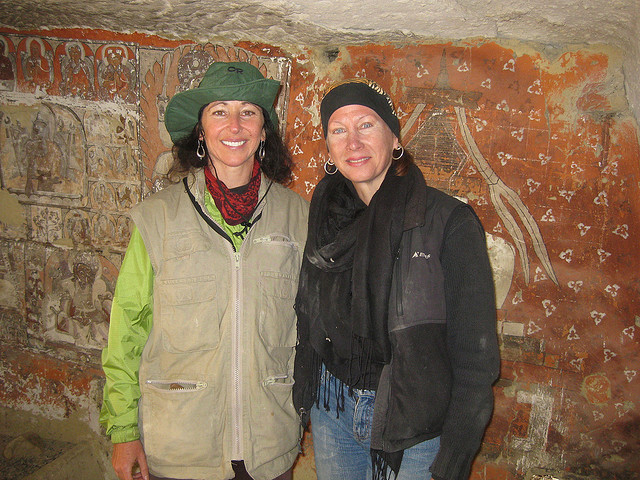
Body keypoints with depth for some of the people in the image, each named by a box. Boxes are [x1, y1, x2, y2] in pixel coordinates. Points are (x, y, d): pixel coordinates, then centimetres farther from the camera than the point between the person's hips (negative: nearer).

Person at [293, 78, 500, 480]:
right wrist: (303, 397, 9)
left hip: (413, 424, -4)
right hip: (331, 411, 5)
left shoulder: (449, 221, -16)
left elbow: (475, 356, -15)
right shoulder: (327, 213, 0)